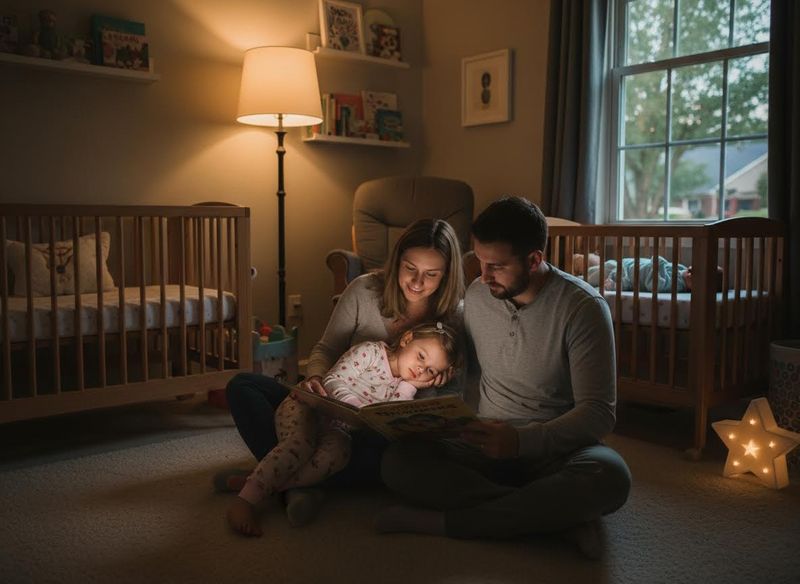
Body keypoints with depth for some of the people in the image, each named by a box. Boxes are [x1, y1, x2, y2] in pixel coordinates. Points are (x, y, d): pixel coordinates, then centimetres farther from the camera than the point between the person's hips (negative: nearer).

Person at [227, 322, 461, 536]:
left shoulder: (404, 388, 11)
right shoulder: (370, 351, -6)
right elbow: (332, 381, -14)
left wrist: (410, 385, -10)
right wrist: (358, 409, -29)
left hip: (336, 429, 4)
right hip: (306, 407, -4)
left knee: (335, 456, -30)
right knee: (300, 444, -34)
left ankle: (265, 484, -31)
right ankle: (244, 501, -35)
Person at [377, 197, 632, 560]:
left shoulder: (582, 307, -13)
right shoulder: (476, 295, 2)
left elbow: (598, 412, -17)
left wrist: (523, 441, -31)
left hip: (556, 445, -3)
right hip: (487, 442, 4)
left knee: (610, 477, -38)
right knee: (397, 461, -23)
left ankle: (437, 521, -31)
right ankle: (557, 515, -25)